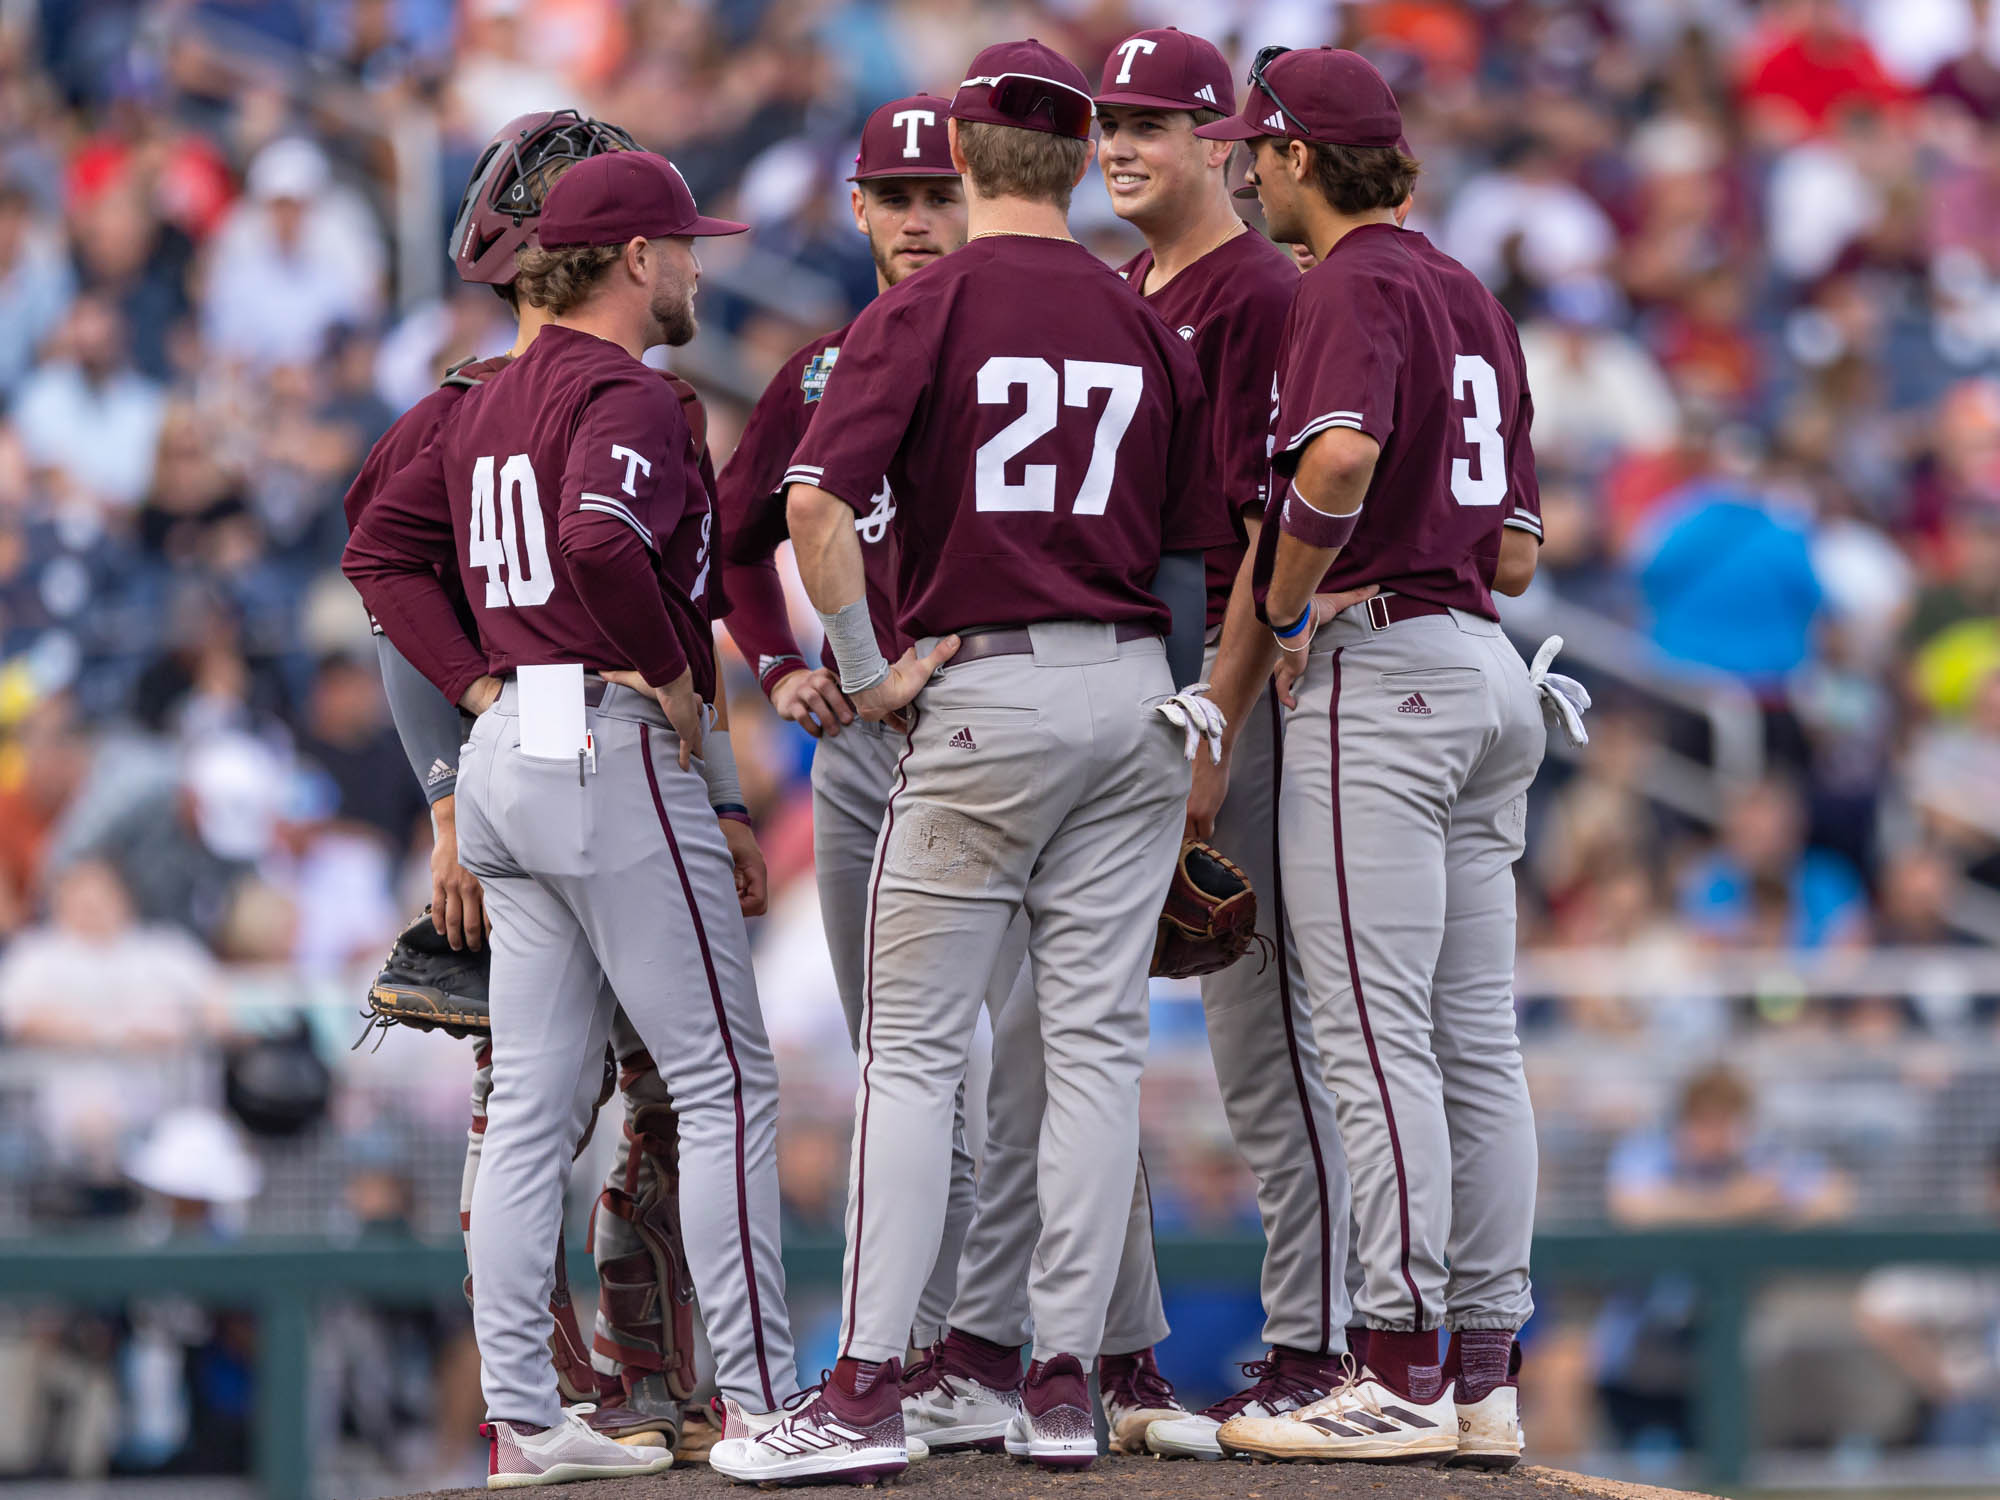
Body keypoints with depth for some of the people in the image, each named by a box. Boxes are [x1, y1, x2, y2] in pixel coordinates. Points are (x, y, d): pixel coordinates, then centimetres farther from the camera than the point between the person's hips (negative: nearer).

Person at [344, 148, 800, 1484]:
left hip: (507, 751, 9)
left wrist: (479, 682, 11)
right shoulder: (629, 398, -13)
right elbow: (602, 540, -31)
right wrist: (668, 673, -17)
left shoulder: (494, 404, 15)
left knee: (534, 1105, 8)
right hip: (619, 751, -9)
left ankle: (521, 1416, 7)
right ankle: (761, 1400, -6)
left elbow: (383, 546, 17)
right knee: (726, 1079, -4)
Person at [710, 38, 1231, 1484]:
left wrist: (870, 671, -9)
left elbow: (817, 504, -19)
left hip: (987, 697, -4)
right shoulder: (1147, 325, 8)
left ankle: (866, 1391, -7)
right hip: (1135, 693, 4)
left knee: (913, 1049, -1)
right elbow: (1188, 552, 12)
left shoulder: (923, 309, -6)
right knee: (1098, 1039, 6)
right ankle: (1064, 1386, 6)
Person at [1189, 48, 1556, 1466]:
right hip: (1485, 668, 9)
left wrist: (1289, 604, -16)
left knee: (1376, 1035, -9)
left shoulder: (1354, 284, -9)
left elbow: (1341, 453, -29)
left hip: (1374, 670, -9)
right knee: (1476, 1041, 7)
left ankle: (1401, 1374, -12)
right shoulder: (1473, 299, 19)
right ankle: (1485, 1377, 7)